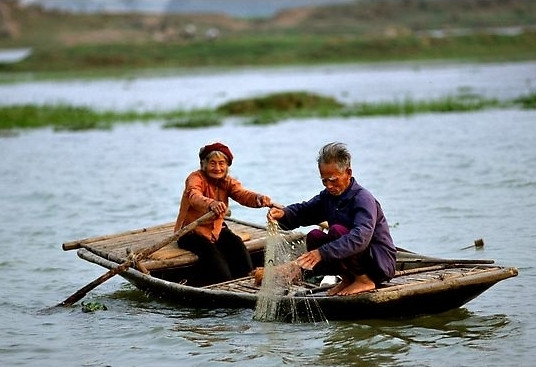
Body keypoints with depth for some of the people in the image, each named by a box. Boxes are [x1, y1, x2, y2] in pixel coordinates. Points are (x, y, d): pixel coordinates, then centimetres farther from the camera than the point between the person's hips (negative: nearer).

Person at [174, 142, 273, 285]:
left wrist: (258, 198, -45)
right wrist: (211, 204, -62)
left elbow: (242, 194, -20)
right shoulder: (195, 178, -15)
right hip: (191, 232, -5)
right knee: (211, 252, -30)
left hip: (216, 229, 5)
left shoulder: (228, 182, 2)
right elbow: (195, 197, -38)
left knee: (237, 245, -22)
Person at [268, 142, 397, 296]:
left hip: (382, 263, -8)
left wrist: (322, 252, -44)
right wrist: (283, 214, -22)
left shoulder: (363, 198, -22)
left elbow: (360, 238, -36)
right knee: (314, 237, -7)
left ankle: (364, 280, -13)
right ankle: (348, 277, 3)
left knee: (337, 231, -27)